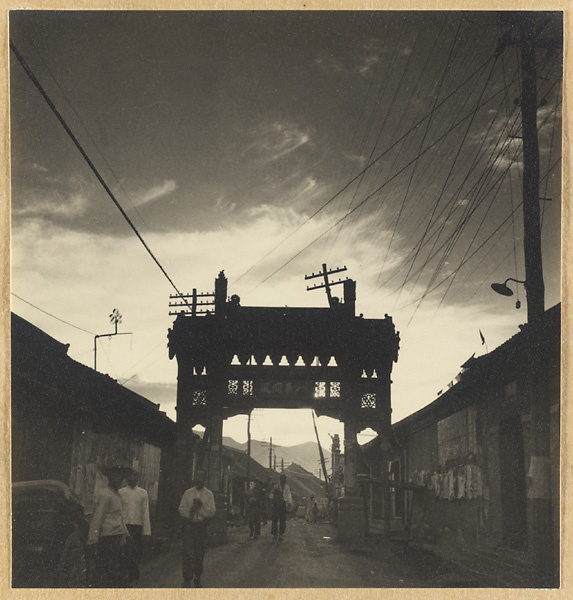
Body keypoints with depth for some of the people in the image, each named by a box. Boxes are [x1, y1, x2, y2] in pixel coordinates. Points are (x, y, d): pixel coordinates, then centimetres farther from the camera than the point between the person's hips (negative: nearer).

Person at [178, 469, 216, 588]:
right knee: (188, 553, -10)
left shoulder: (209, 494, 6)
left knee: (200, 554, 8)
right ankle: (187, 579, -6)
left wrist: (202, 506, -16)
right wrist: (190, 510, -13)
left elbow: (212, 512, -2)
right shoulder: (188, 493, 8)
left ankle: (197, 579, 21)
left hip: (202, 526, 1)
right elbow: (181, 509, 6)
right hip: (189, 525, -1)